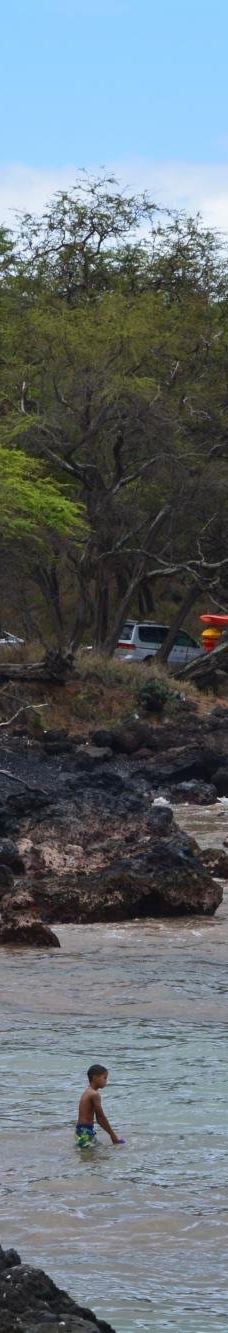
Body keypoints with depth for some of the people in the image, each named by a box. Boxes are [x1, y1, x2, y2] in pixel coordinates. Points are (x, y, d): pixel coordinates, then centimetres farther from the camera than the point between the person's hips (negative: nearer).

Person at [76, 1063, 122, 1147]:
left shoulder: (88, 1092, 16)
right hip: (85, 1131, -10)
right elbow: (101, 1117, -14)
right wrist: (112, 1134, -6)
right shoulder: (94, 1094, -15)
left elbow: (99, 1118, 19)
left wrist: (112, 1133, 19)